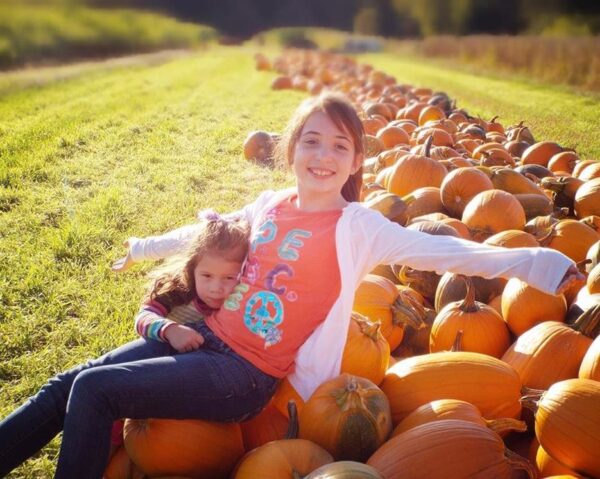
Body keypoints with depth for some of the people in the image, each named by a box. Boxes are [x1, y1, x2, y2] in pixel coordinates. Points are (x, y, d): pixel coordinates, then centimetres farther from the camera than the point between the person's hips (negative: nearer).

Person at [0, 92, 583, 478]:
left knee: (93, 391, -14)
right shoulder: (270, 204, 6)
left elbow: (445, 252, -21)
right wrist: (146, 248, 36)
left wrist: (543, 264, -31)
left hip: (246, 376, -6)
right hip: (204, 338, 6)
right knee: (69, 385, 5)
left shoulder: (358, 227, -12)